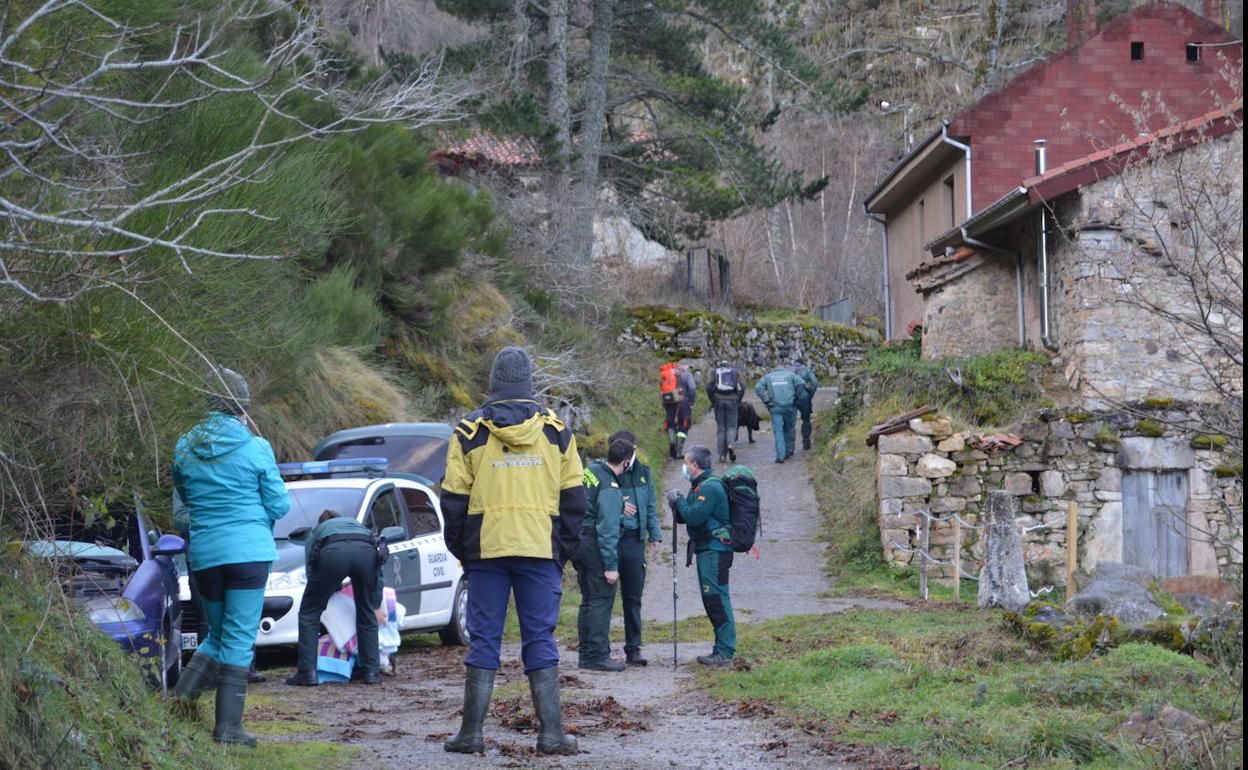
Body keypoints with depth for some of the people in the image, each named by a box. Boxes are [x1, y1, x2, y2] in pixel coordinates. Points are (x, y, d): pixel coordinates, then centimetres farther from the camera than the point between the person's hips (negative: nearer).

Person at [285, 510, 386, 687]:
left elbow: (311, 572, 26)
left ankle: (307, 673, 5)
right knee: (367, 614, 21)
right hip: (365, 551, 2)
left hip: (333, 553, -2)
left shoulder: (315, 533, 39)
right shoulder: (357, 525, 43)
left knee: (309, 613, 12)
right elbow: (377, 572, 38)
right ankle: (372, 671, 18)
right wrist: (376, 606, 42)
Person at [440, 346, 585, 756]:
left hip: (486, 552, 0)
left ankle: (472, 732, 3)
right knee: (540, 640, 3)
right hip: (541, 551, 1)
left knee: (483, 640, 4)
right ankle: (551, 733, 0)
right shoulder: (557, 432, 5)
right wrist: (564, 552, 13)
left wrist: (461, 551, 12)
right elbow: (573, 498, 7)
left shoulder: (469, 431, 1)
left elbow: (453, 500, 2)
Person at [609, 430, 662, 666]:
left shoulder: (643, 473, 11)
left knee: (633, 597, 7)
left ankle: (633, 648, 13)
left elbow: (651, 507, 19)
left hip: (634, 540, 4)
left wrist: (655, 536, 15)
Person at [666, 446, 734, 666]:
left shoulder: (710, 487, -15)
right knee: (712, 600, 12)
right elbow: (686, 517, 20)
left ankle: (725, 652, -11)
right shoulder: (700, 486, 19)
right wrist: (676, 504, 2)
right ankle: (722, 649, 16)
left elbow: (694, 516, -23)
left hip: (715, 551, -11)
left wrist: (679, 501, -8)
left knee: (717, 599, -11)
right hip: (706, 550, 11)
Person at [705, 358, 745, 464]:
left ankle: (722, 455, 4)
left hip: (718, 400, 0)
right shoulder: (736, 371, 9)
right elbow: (742, 387, -2)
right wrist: (738, 401, 6)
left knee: (720, 428, 7)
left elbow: (709, 386, -5)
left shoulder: (714, 371, 8)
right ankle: (731, 444, -22)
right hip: (732, 400, 0)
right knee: (731, 426, 8)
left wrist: (712, 401, 3)